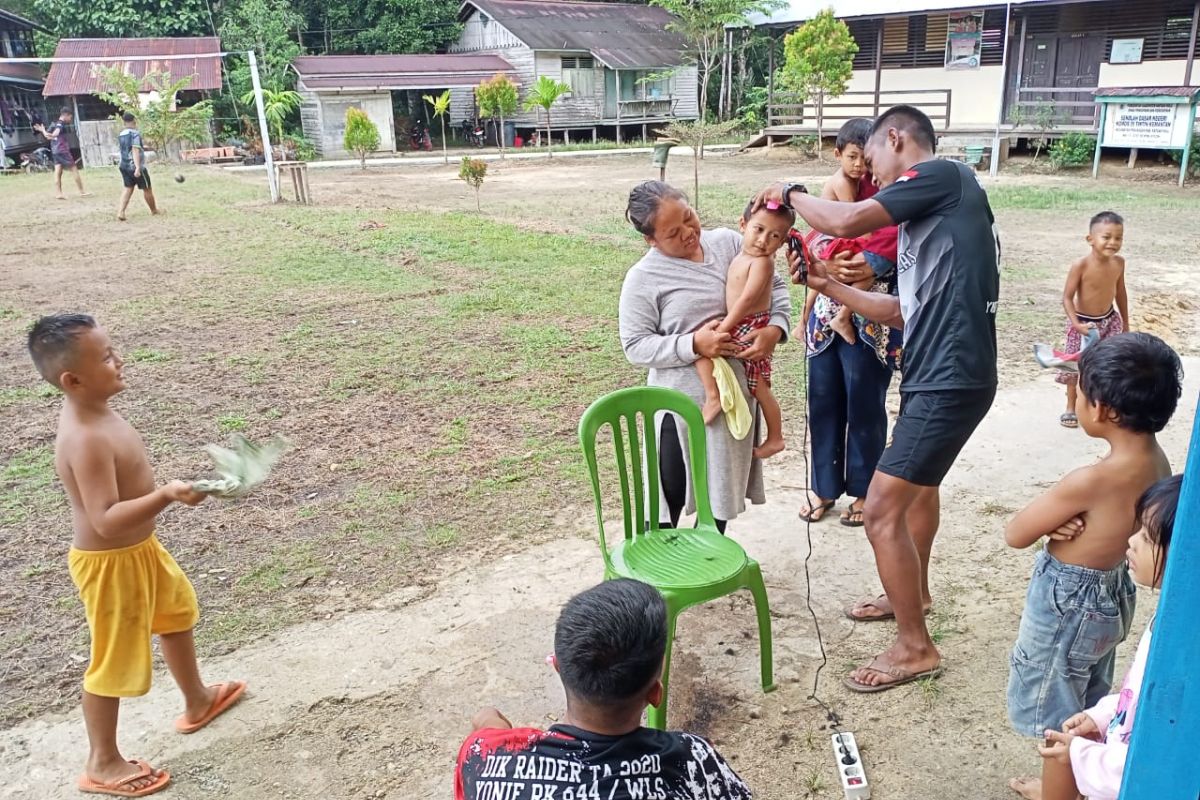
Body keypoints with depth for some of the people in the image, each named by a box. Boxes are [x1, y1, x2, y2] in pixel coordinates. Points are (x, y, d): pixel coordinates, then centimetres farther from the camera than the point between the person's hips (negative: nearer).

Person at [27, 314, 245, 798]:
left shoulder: (92, 414, -2)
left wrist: (159, 495, 24)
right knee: (115, 661, 7)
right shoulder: (86, 440, -33)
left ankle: (197, 701, 51)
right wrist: (167, 496, -45)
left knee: (177, 611, 28)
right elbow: (106, 520, -36)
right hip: (110, 562, -10)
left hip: (139, 548, 10)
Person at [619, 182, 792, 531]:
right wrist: (693, 344, -25)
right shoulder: (643, 278, -11)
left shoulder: (729, 242, 0)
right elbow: (636, 346, -13)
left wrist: (775, 328, -12)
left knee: (720, 494, 20)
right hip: (682, 404, -4)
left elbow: (775, 285, 7)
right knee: (669, 500, 8)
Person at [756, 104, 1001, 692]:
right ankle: (913, 593, 51)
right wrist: (829, 286, 14)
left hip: (949, 378, -11)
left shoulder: (943, 175, -10)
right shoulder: (925, 214, 17)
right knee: (918, 479, 29)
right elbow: (902, 312, 17)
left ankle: (915, 647, 10)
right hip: (942, 374, 11)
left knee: (882, 511, -7)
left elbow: (847, 221, -23)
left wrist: (791, 195, -4)